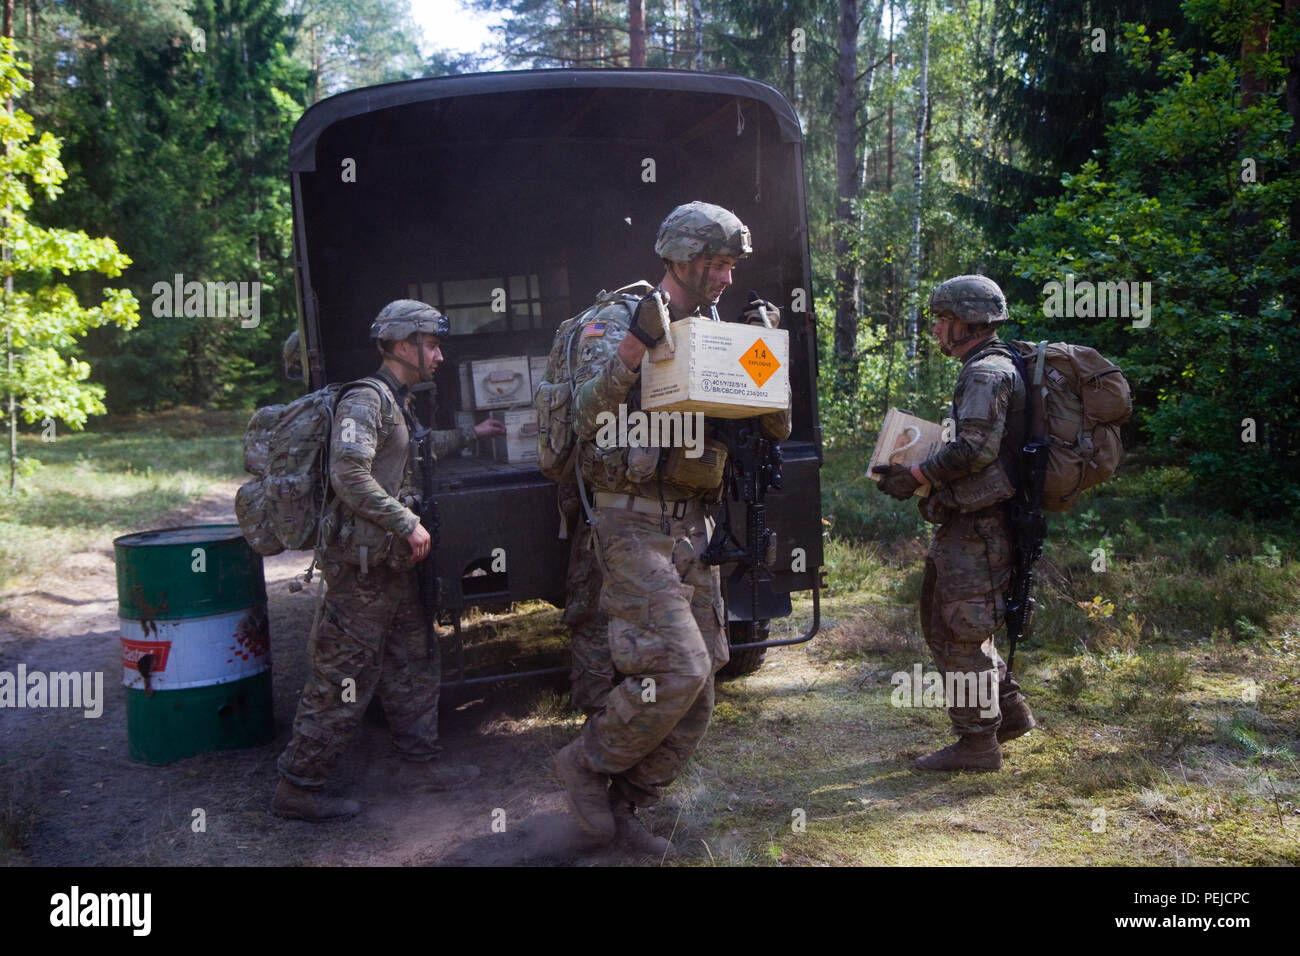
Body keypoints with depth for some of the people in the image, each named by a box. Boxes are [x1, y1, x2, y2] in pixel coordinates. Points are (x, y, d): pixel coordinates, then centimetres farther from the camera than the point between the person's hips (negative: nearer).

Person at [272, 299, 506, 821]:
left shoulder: (396, 403, 18)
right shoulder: (364, 400, -14)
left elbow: (416, 453, 38)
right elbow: (349, 475, -25)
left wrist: (470, 434, 42)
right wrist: (408, 524, -21)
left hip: (393, 563, 10)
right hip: (362, 566, -10)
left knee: (413, 662, 16)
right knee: (344, 678, -4)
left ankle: (420, 762, 28)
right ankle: (298, 787, 7)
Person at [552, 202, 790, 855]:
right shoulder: (617, 317, -5)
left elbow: (775, 427, 15)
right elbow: (589, 417, -19)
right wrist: (637, 341, -28)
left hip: (692, 526, 8)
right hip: (634, 523, -7)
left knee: (695, 701, 8)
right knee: (677, 668, -19)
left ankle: (622, 808, 24)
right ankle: (586, 764, 7)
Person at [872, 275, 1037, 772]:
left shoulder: (987, 373, -14)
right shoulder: (986, 370, 20)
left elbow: (975, 448, -24)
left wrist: (914, 476, -15)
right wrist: (916, 472, 13)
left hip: (976, 528, -11)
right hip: (966, 524, 11)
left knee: (961, 634, -3)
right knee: (944, 622, 18)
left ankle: (978, 743, 7)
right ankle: (1009, 710, 27)